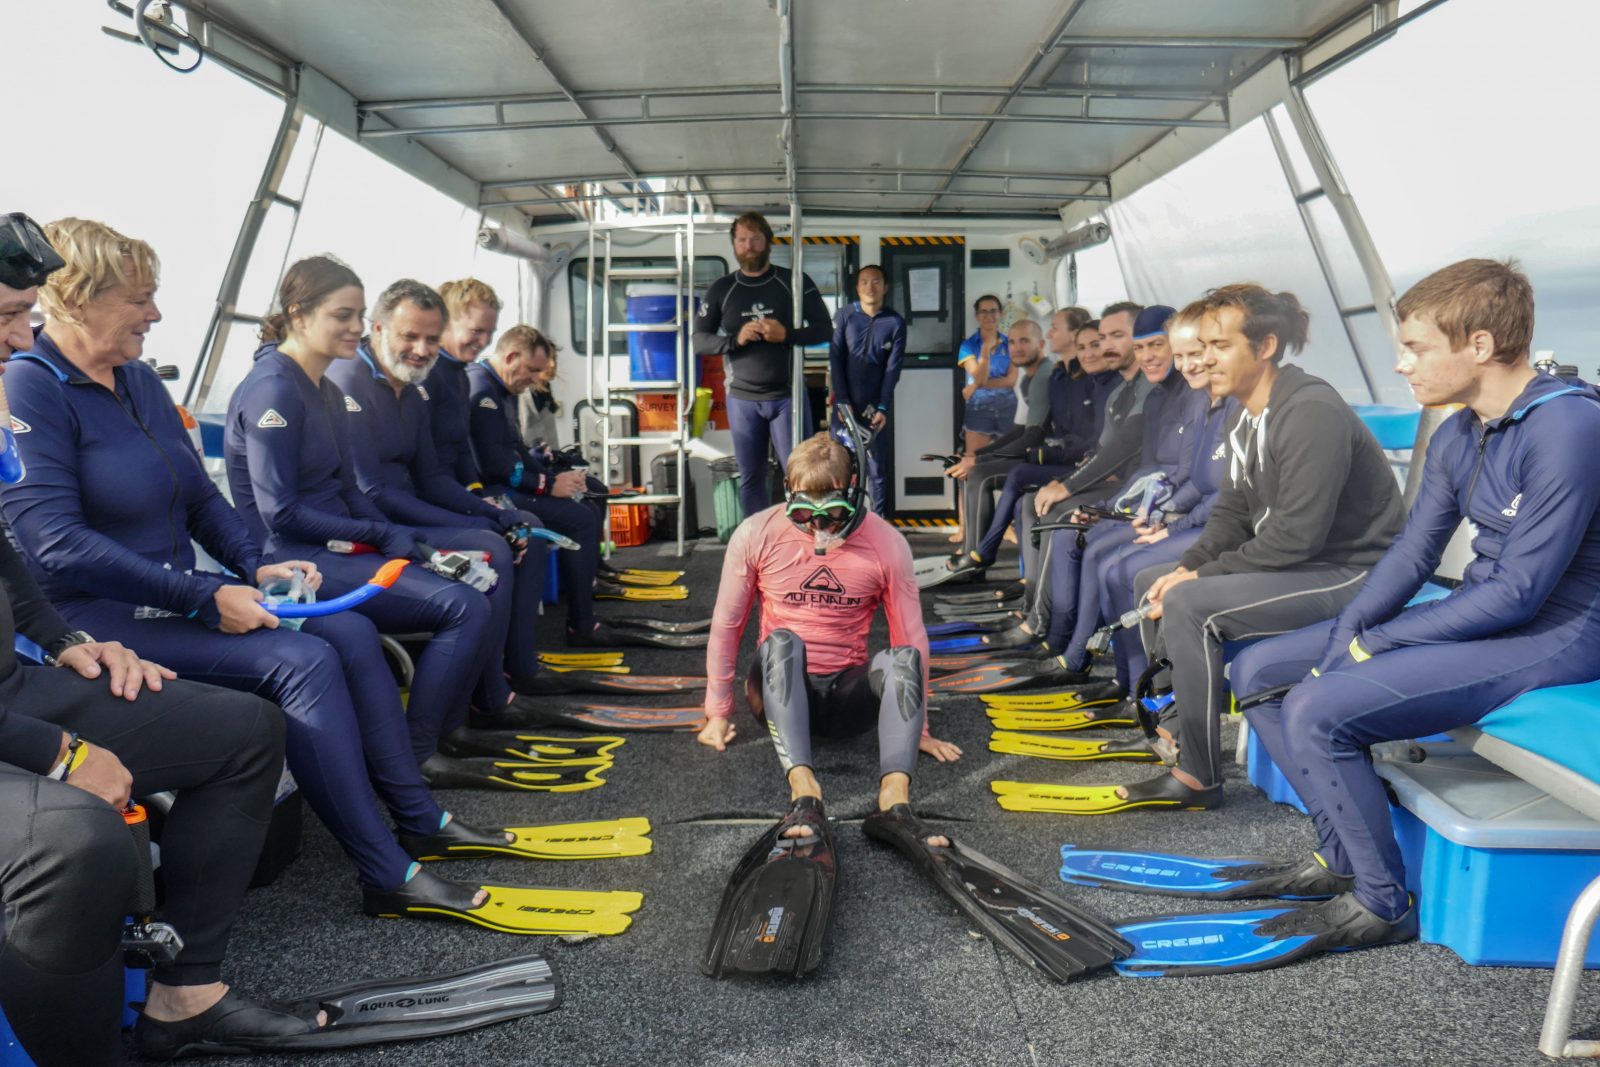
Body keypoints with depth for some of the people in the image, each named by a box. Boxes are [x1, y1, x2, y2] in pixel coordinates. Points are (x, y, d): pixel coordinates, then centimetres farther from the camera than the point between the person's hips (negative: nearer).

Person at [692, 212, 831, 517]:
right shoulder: (721, 289, 6)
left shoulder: (796, 283, 2)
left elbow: (824, 330, 0)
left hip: (788, 396, -2)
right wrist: (736, 339, -15)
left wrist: (787, 334, -17)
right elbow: (698, 341, 4)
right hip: (742, 400, 2)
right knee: (751, 480, 8)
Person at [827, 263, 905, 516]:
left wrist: (882, 408, -9)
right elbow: (835, 360, -2)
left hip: (877, 405, 0)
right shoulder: (844, 316, 1)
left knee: (877, 465, 3)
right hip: (846, 403, 0)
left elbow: (893, 368, -2)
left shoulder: (895, 322, 1)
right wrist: (843, 401, -9)